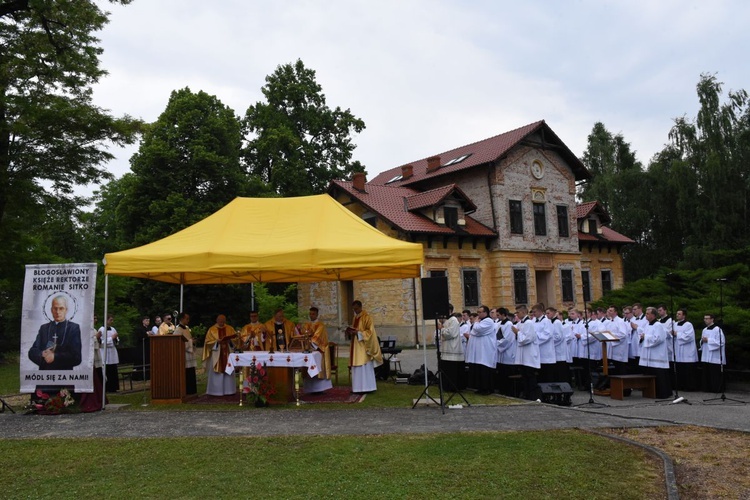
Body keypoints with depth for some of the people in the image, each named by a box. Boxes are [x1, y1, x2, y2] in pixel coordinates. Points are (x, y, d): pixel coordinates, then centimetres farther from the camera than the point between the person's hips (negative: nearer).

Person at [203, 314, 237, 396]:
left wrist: (230, 340, -12)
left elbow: (236, 338, 8)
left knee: (228, 372, 3)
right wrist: (216, 341, -17)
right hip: (216, 355, -2)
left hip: (227, 354, 2)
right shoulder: (212, 330, 1)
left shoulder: (230, 328, 8)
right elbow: (208, 342, -2)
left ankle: (228, 390, 9)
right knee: (216, 373, -2)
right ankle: (215, 391, 3)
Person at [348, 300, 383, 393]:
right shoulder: (356, 317, 15)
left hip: (363, 346, -8)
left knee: (365, 367, -6)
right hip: (356, 346, 8)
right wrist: (350, 332, 1)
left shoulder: (366, 317, -9)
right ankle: (358, 388, 11)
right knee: (357, 367, 7)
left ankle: (366, 387, -1)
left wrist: (358, 332, -21)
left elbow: (370, 331, -14)